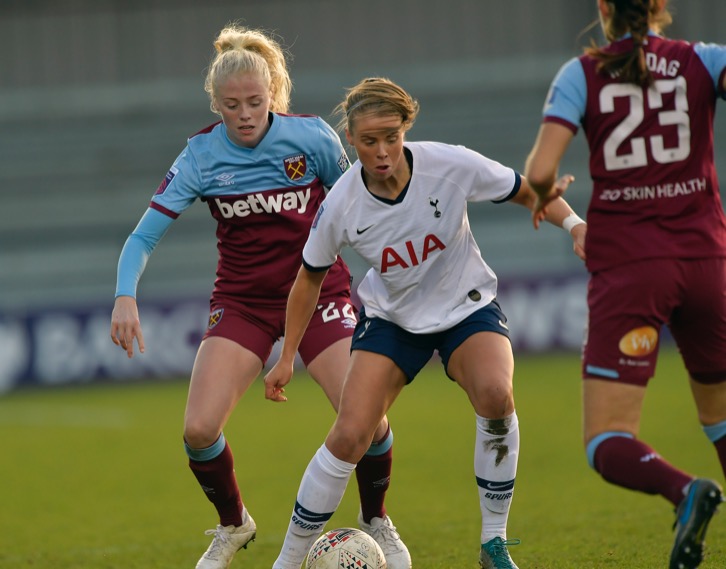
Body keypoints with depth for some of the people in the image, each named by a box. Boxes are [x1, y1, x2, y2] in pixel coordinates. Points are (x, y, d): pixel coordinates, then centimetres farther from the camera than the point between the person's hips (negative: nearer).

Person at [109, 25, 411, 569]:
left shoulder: (313, 136, -11)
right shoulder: (201, 157, -10)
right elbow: (144, 236, -12)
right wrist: (125, 296, -27)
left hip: (319, 292, -1)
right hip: (242, 302, 1)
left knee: (367, 419, -17)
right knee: (199, 430, -15)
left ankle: (376, 521, 14)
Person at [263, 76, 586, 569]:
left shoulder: (451, 165, -23)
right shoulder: (341, 206, -20)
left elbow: (527, 192, -8)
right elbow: (310, 279, -1)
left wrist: (575, 224, -26)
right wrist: (287, 357, 3)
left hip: (467, 307, -1)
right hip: (392, 319, 1)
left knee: (495, 393, -31)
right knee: (349, 437, -15)